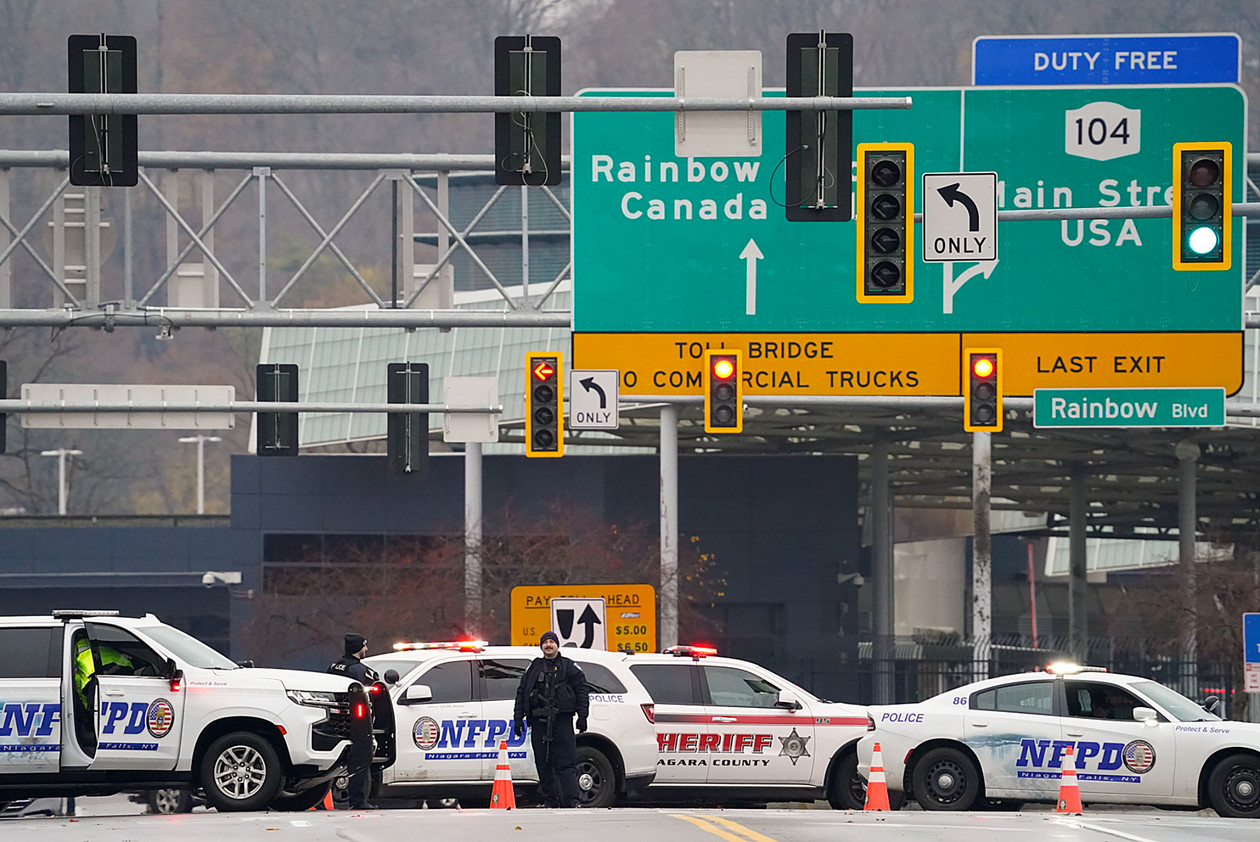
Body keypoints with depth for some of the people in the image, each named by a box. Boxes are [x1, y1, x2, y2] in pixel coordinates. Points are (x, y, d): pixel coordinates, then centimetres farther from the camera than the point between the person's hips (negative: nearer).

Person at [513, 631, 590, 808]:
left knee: (566, 763, -10)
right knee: (543, 763, 3)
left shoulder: (569, 667, 9)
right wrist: (518, 718, 10)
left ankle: (571, 800, -14)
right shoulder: (534, 668, 17)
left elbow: (582, 691, 7)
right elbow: (521, 693, 18)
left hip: (562, 720, -3)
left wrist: (582, 716, -2)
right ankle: (550, 799, 9)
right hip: (539, 721, 3)